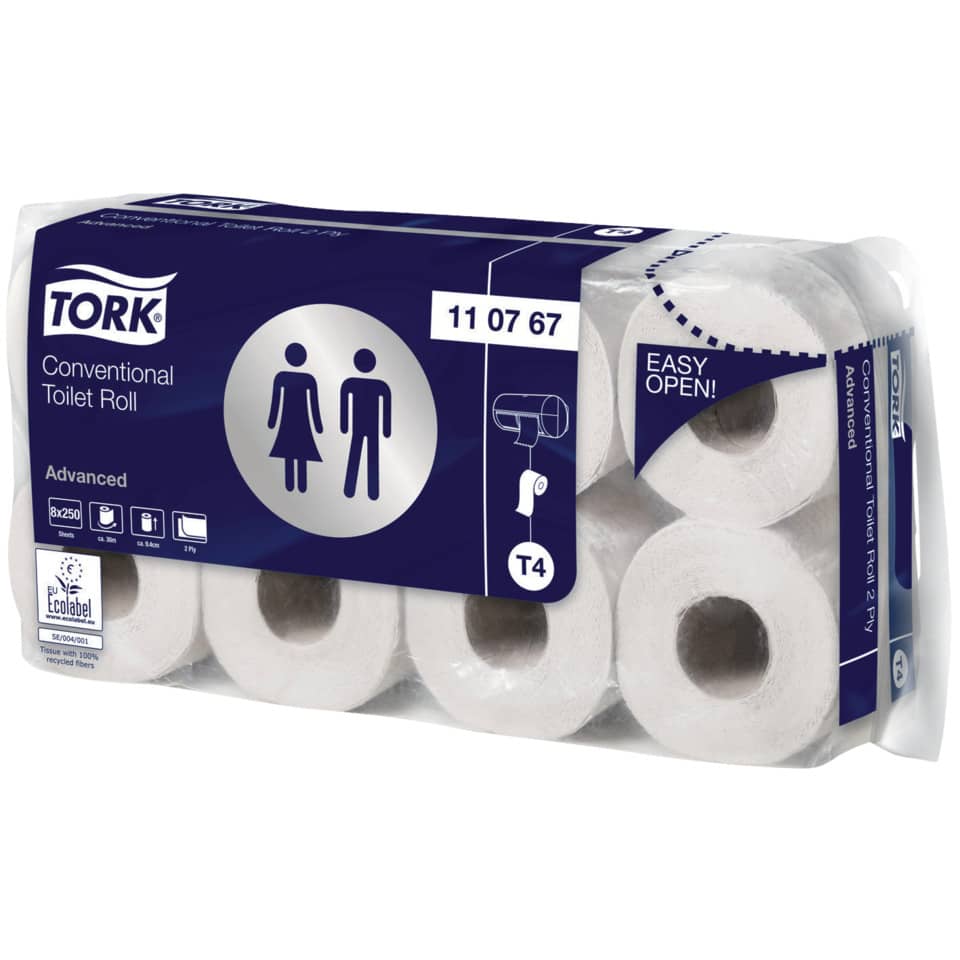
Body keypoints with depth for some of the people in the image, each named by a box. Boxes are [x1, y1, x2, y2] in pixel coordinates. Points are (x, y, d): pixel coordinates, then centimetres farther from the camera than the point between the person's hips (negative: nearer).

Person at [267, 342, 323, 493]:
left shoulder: (280, 377, -7)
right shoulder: (309, 379, -10)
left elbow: (275, 401, -2)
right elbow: (314, 404, -7)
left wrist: (272, 421, 8)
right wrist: (318, 425, 0)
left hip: (287, 421, 1)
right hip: (303, 422, -1)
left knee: (288, 454, 10)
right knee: (302, 454, 6)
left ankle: (290, 486, 13)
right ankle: (302, 486, 8)